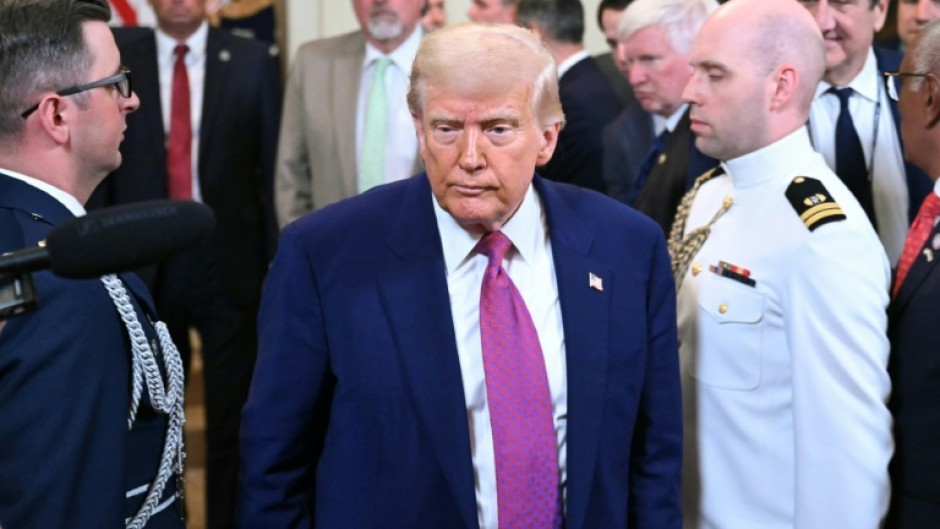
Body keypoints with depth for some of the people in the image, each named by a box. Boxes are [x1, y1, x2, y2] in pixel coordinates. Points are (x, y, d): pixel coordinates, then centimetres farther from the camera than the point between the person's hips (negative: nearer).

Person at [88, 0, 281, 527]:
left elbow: (275, 167, 0)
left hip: (230, 264, -1)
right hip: (143, 266, 1)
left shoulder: (254, 62, 0)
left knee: (232, 417, 8)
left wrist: (279, 262, -3)